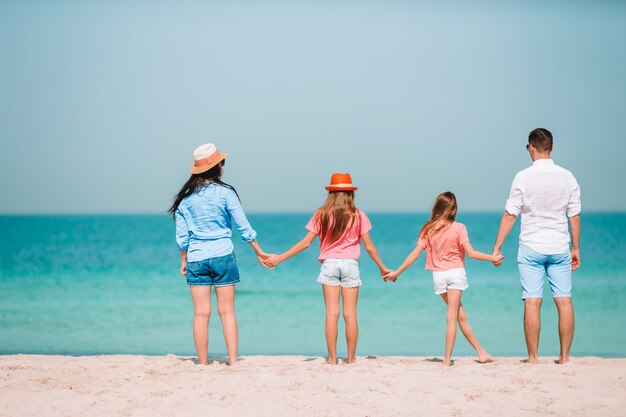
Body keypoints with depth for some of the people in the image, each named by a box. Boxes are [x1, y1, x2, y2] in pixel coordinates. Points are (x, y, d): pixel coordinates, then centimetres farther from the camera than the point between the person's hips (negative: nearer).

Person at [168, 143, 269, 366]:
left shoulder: (186, 197, 3)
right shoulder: (225, 192, -5)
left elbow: (182, 235, 6)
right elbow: (244, 227, -2)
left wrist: (184, 261, 17)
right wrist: (259, 252, 8)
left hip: (196, 258, 2)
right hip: (223, 256, -2)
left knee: (201, 314, 3)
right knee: (227, 312, 2)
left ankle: (203, 364, 4)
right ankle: (233, 362, 1)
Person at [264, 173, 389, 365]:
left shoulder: (322, 215, 0)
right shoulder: (358, 216, 1)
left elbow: (306, 242, -1)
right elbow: (369, 246, 3)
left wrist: (280, 258, 6)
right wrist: (382, 268, 16)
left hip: (329, 264, 0)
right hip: (350, 264, 0)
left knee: (331, 313, 0)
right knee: (350, 314, 2)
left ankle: (332, 358, -1)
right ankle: (351, 358, 4)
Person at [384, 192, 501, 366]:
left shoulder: (428, 229, 0)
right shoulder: (458, 228, -7)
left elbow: (415, 253, -2)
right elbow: (471, 253, -11)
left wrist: (397, 272, 5)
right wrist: (493, 258, 0)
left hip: (438, 275, 3)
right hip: (456, 271, -3)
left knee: (461, 315, 11)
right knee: (452, 316, -2)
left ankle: (480, 352, 14)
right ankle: (447, 358, -4)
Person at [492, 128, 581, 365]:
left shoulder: (524, 177, -6)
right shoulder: (567, 177, 2)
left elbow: (510, 215, -6)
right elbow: (575, 216, 6)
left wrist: (497, 247, 0)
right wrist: (576, 248, 16)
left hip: (531, 247, -2)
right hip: (560, 247, 2)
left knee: (532, 303, -2)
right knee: (564, 301, 5)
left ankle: (533, 358, -1)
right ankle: (564, 357, 6)